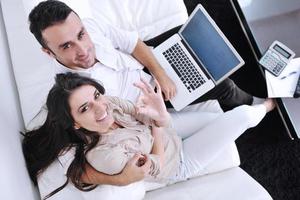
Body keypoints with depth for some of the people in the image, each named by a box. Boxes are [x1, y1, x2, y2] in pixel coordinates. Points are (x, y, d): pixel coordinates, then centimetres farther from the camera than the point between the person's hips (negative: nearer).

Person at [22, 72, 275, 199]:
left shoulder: (109, 103, -22)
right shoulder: (103, 155, -40)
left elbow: (162, 123, -16)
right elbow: (157, 166, -24)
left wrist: (160, 113, -39)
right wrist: (158, 122, -17)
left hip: (171, 134, 5)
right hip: (178, 164, -5)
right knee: (243, 114, -2)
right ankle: (267, 106, 34)